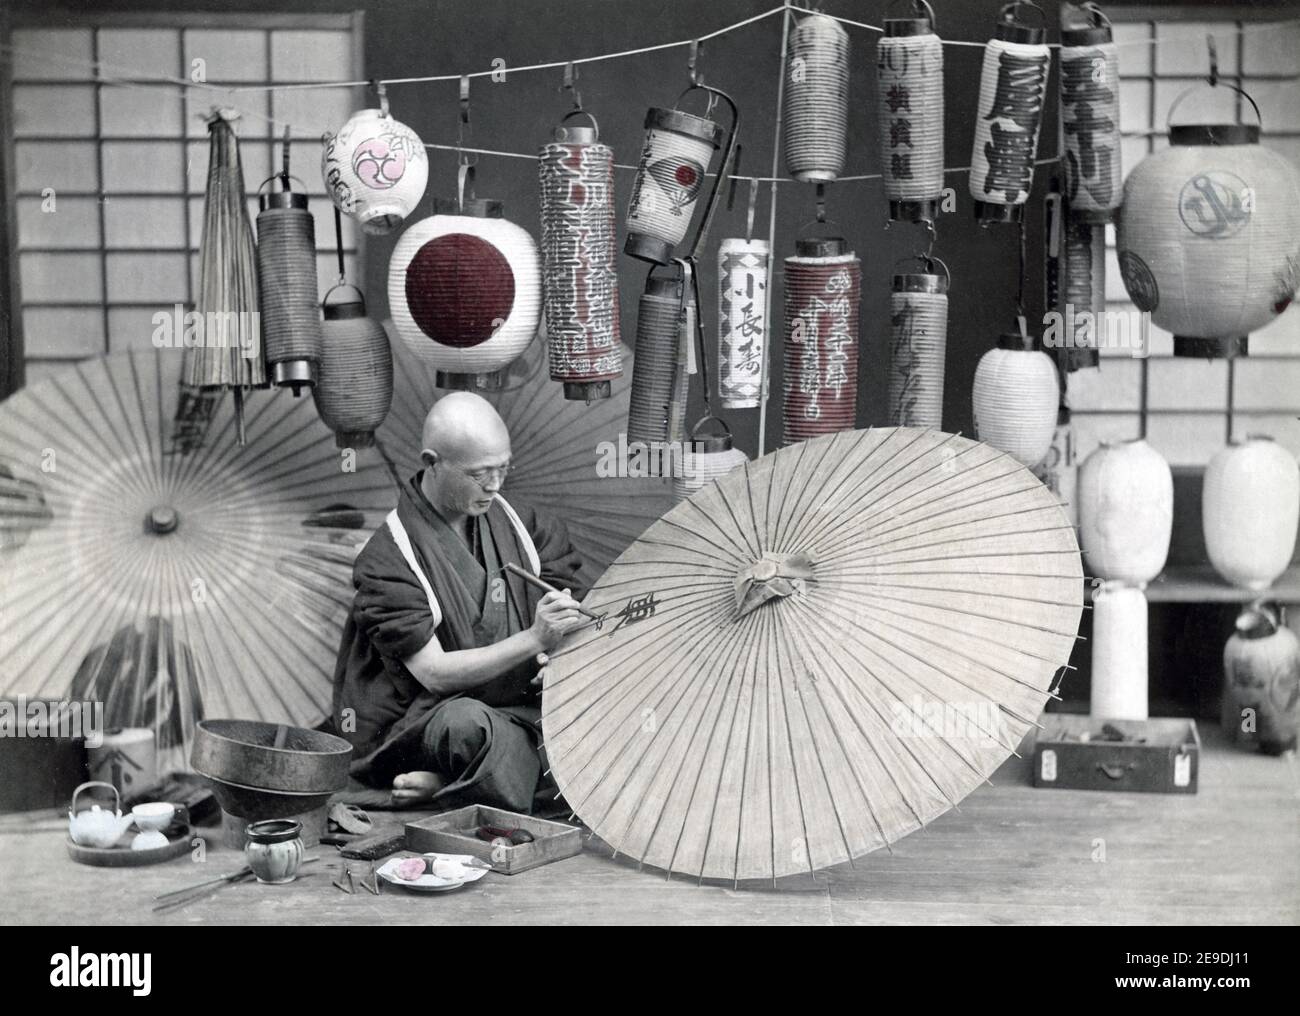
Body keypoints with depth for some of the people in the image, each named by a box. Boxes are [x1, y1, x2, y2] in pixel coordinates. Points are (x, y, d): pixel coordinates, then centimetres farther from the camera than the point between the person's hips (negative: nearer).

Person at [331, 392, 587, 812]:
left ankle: (441, 783, -18)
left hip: (514, 709, 7)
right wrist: (532, 640, -27)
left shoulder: (515, 522, 6)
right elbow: (434, 672, -18)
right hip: (412, 727, -6)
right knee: (467, 721, -40)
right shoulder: (387, 560, -14)